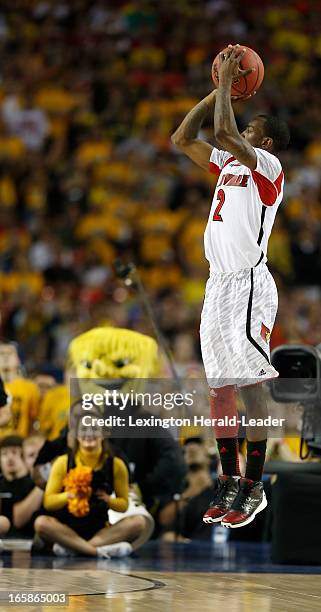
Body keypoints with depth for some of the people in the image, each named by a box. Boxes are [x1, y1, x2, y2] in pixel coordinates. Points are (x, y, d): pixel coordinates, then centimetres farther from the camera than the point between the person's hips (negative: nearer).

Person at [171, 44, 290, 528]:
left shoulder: (267, 166, -8)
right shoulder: (229, 163, 17)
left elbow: (224, 130, -23)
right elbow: (182, 139, 20)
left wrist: (226, 84, -9)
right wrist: (220, 89, 15)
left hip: (248, 284, -9)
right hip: (218, 284, 9)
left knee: (249, 385, -9)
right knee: (219, 387, 8)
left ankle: (253, 487, -6)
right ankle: (229, 480, 14)